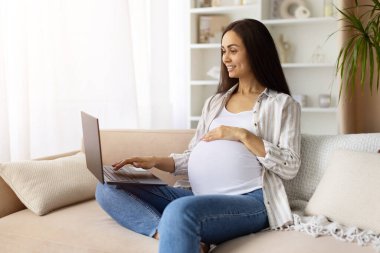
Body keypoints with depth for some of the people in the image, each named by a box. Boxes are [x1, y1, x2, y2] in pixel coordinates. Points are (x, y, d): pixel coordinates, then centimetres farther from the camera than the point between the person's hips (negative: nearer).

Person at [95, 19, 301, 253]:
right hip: (199, 198, 8)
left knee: (180, 210, -40)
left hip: (248, 202, -7)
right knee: (108, 189, -7)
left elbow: (290, 167, -4)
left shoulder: (282, 104, 6)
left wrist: (243, 135, -10)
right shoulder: (214, 102, 23)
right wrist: (157, 161, 3)